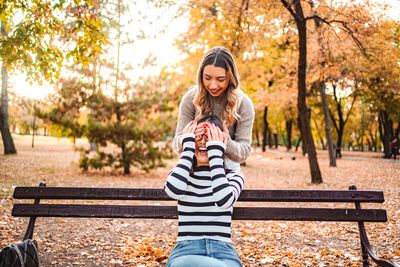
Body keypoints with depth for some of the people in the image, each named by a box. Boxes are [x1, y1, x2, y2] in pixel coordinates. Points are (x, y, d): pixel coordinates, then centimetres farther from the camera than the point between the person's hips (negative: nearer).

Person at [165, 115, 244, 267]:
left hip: (222, 250, 0)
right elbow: (173, 191, -15)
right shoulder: (179, 174, 12)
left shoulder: (233, 176, 10)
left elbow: (224, 201, -15)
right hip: (186, 249, 1)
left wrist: (215, 153, -10)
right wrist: (188, 147, -7)